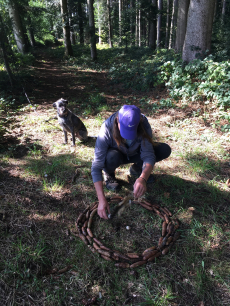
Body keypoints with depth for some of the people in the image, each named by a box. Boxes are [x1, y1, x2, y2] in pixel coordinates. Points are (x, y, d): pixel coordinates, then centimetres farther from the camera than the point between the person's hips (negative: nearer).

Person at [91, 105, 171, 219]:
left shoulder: (143, 124, -29)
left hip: (134, 154, 3)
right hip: (117, 155, -2)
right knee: (111, 157, -40)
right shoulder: (106, 130, -35)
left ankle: (136, 169, 7)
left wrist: (143, 178, -53)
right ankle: (109, 175, -2)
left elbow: (148, 155, -32)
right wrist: (102, 199, -43)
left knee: (165, 150, -19)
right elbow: (96, 167, -36)